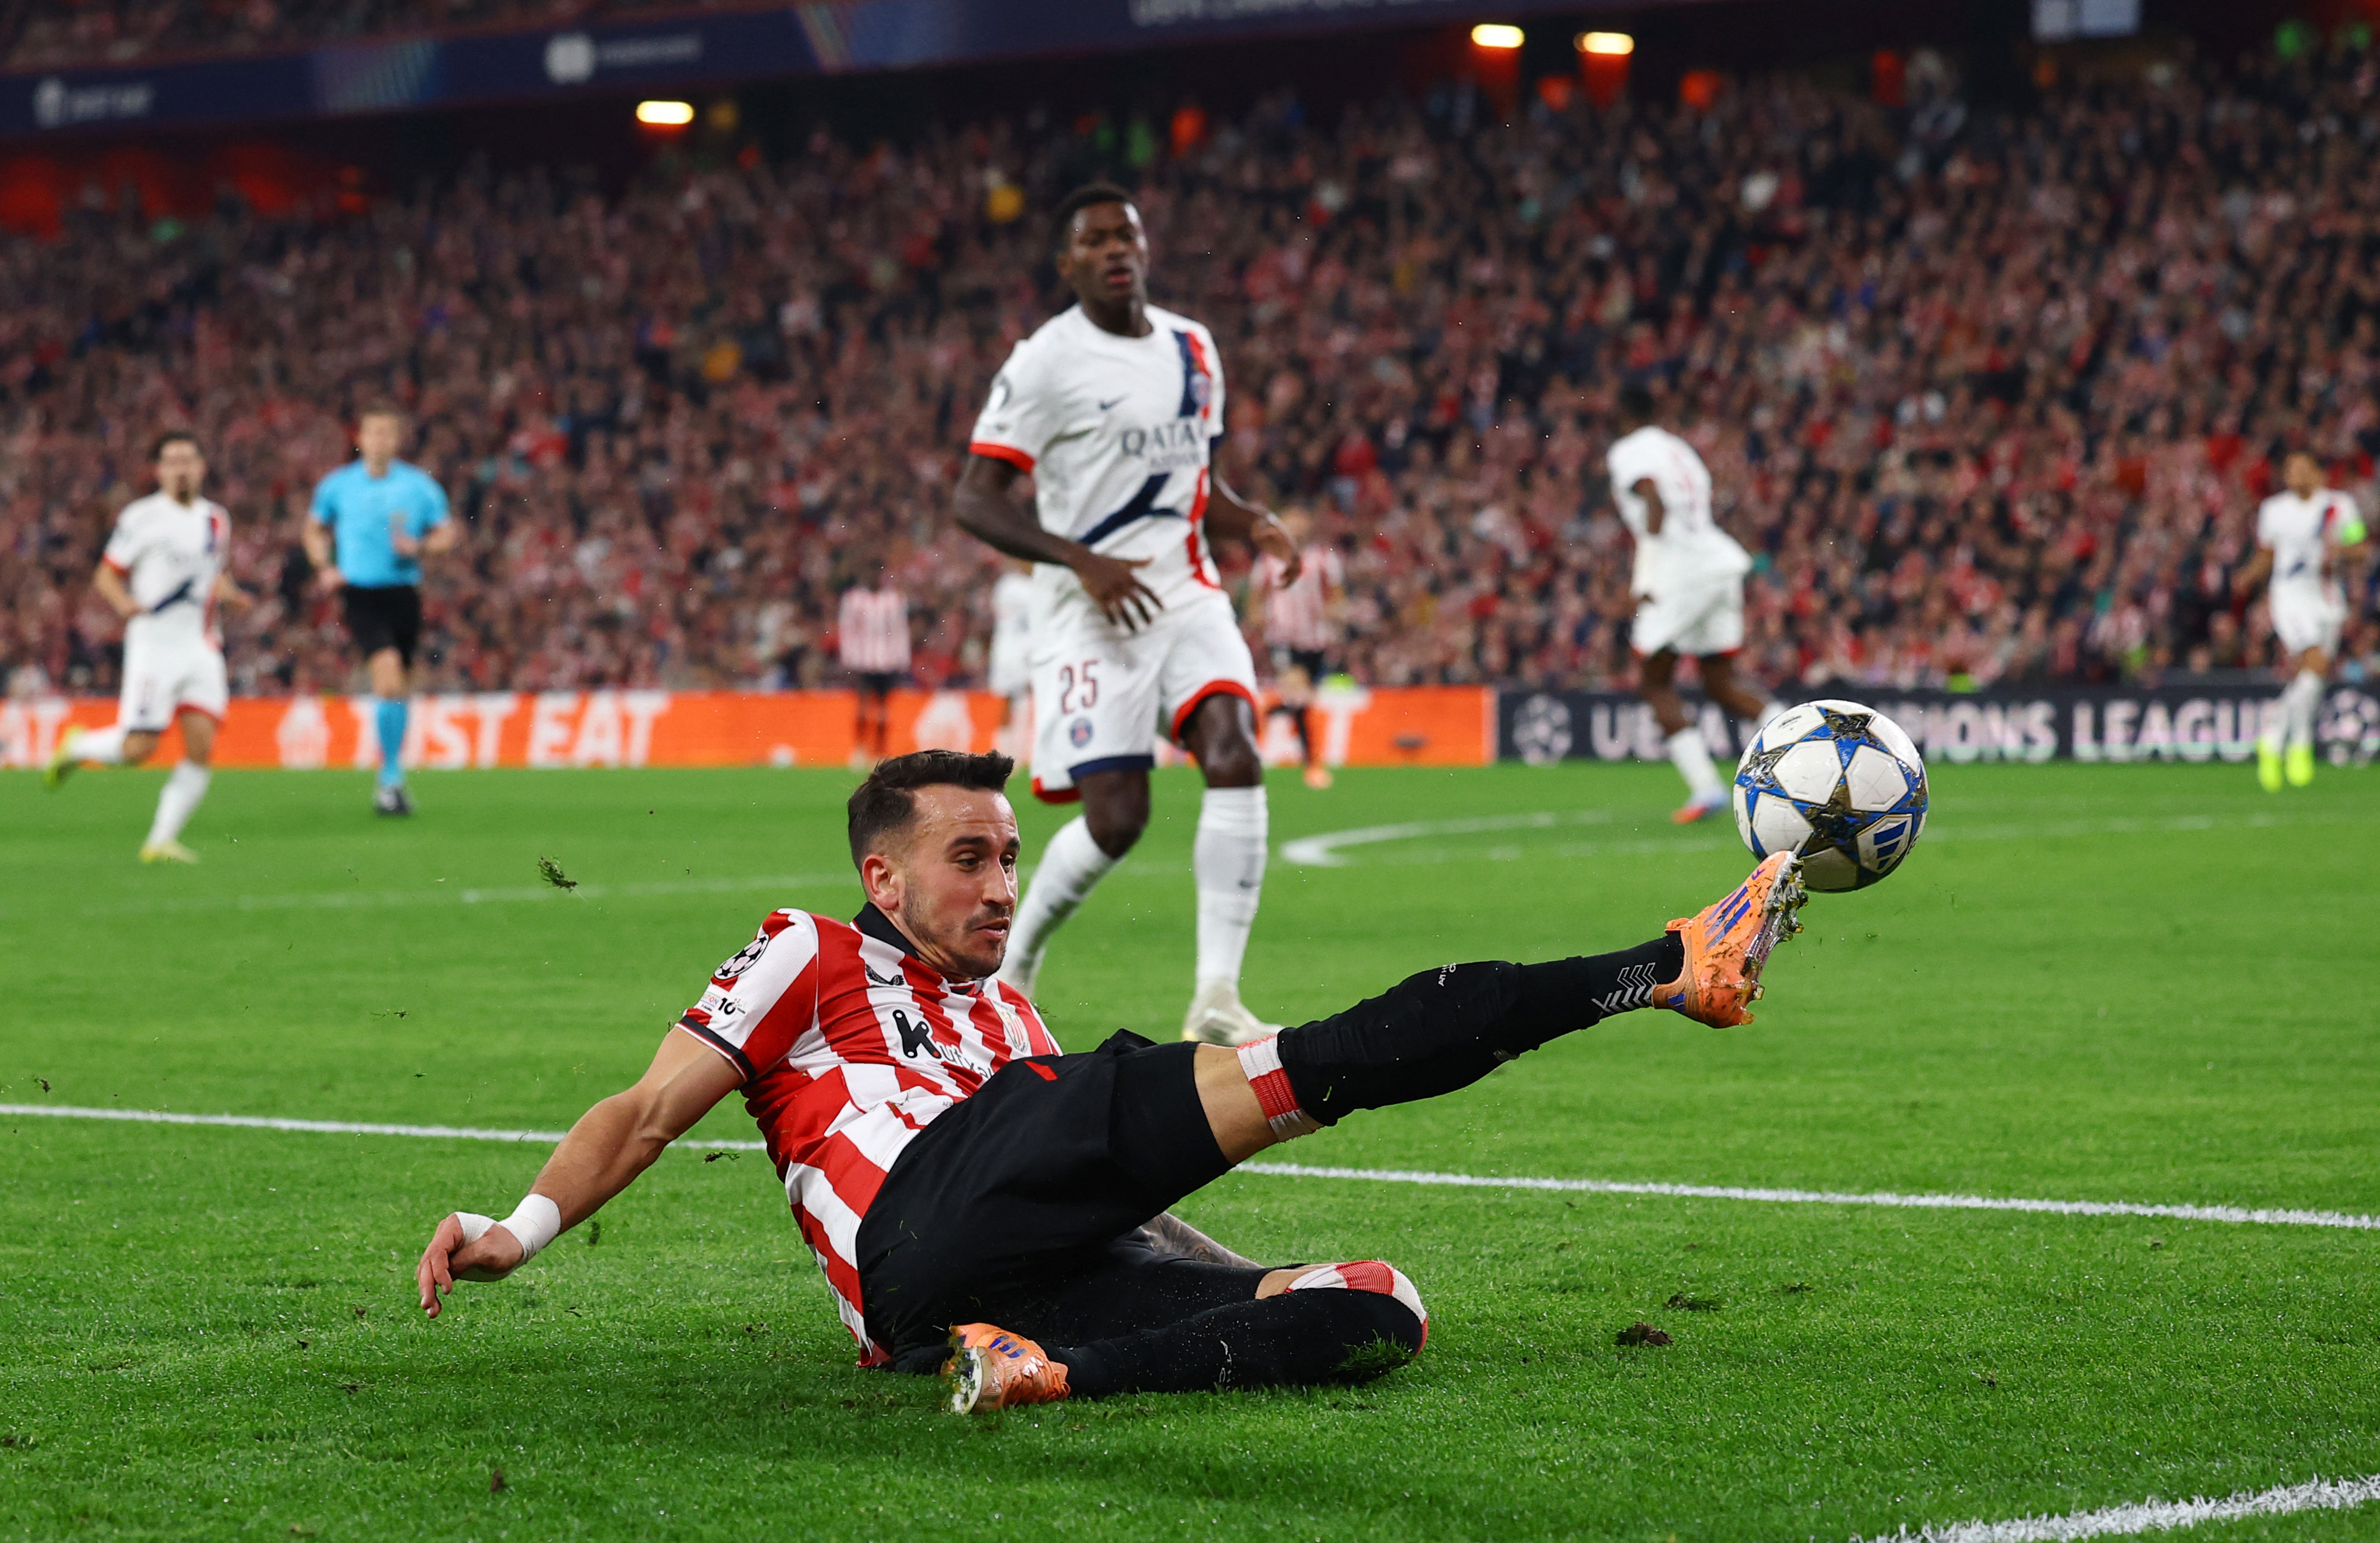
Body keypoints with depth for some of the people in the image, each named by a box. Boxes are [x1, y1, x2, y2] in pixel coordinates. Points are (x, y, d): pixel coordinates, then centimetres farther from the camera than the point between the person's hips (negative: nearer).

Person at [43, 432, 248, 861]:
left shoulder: (216, 520, 13)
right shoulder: (141, 517, -4)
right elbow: (106, 576, -2)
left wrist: (226, 592, 6)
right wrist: (124, 603, -23)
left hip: (201, 645, 5)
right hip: (153, 644, -5)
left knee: (201, 748, -9)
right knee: (137, 749, -9)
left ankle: (161, 841, 1)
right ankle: (77, 747, 23)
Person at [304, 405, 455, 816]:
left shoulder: (421, 486, 3)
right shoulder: (337, 485, 4)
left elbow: (446, 533, 10)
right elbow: (315, 530, 19)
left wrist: (419, 547, -10)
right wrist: (324, 567, 2)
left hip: (404, 593, 2)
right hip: (360, 594, -2)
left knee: (399, 687, 10)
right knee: (388, 675, -21)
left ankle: (390, 778, 29)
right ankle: (392, 775, -11)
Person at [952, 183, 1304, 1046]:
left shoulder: (1194, 350, 13)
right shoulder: (1045, 362, -7)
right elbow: (974, 500, -9)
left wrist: (1248, 523, 4)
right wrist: (1082, 561, -21)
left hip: (1187, 594, 5)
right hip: (1091, 612, -5)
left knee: (1236, 761, -19)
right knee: (1117, 819, -8)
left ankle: (1216, 1001, -20)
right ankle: (1013, 963, 21)